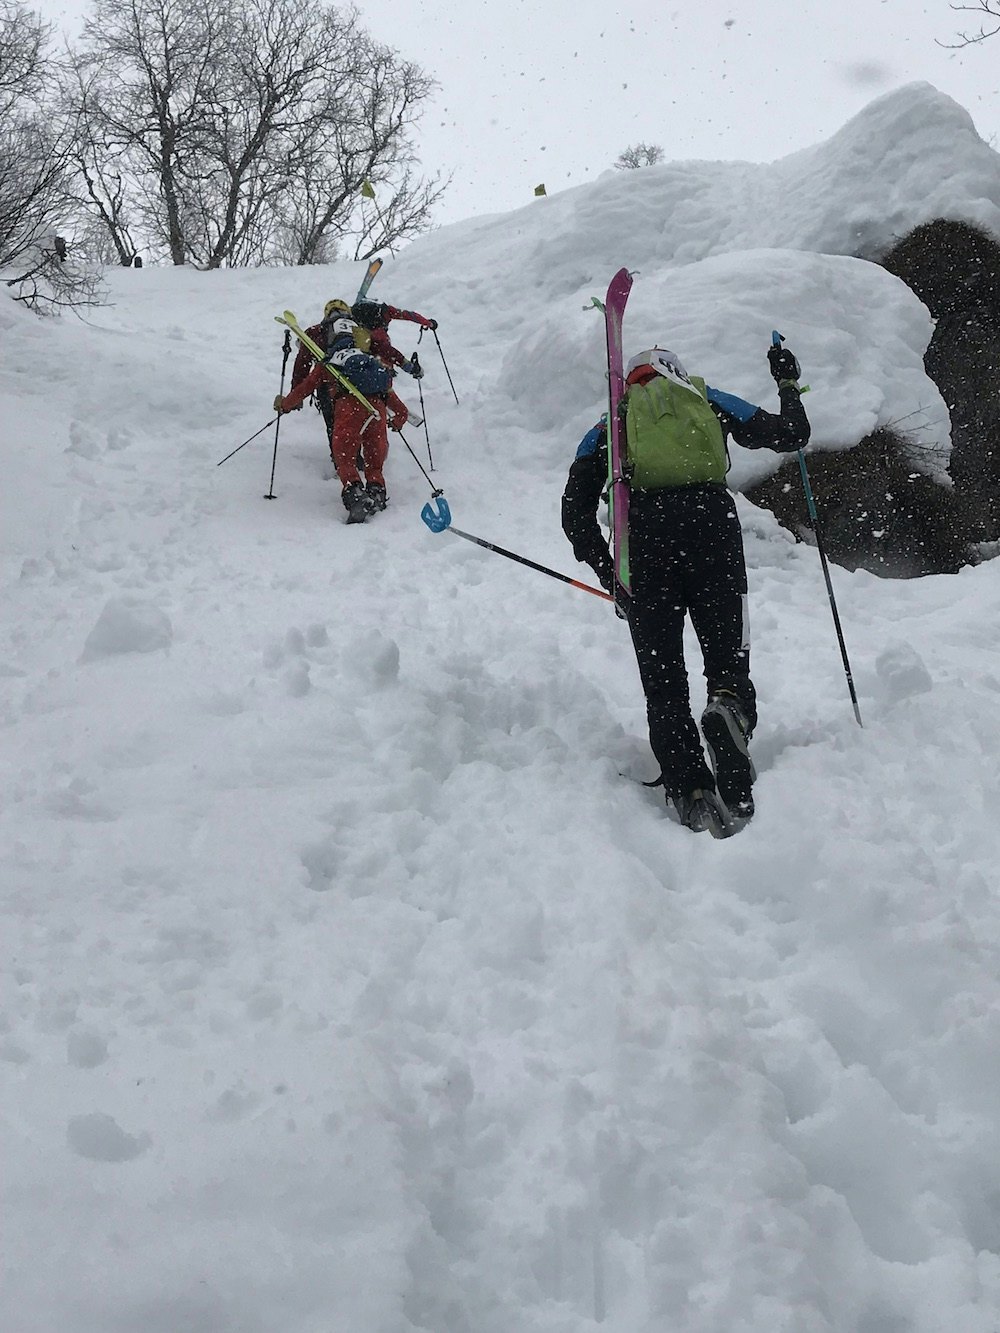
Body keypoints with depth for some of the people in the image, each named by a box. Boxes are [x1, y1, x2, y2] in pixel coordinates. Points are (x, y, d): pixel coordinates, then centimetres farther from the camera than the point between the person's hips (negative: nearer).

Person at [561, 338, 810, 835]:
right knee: (728, 659, 6)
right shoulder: (709, 402, 26)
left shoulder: (609, 426, 26)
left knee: (663, 680, 6)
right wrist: (789, 386, 44)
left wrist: (610, 579, 19)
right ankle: (729, 707, -29)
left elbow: (576, 515, 15)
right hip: (712, 523, 0)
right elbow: (791, 435, 26)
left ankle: (690, 791, -10)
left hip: (644, 534, 0)